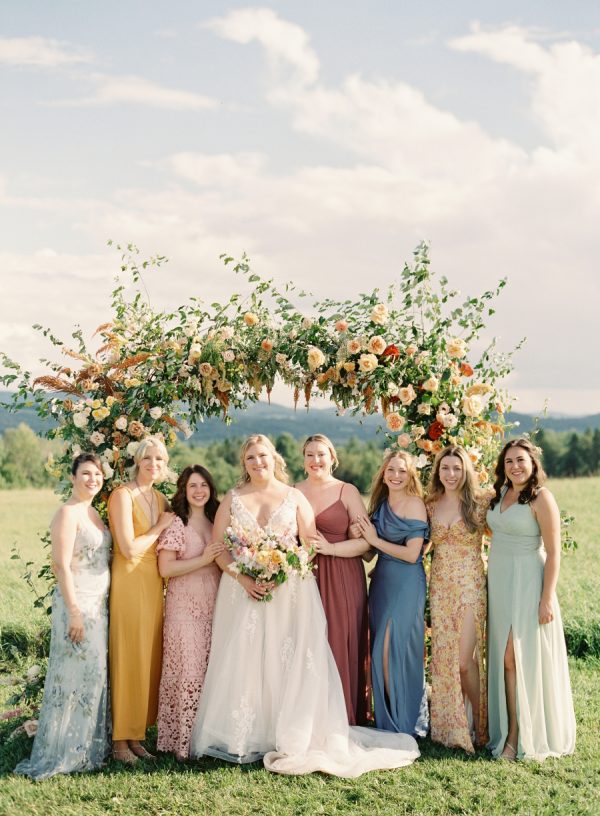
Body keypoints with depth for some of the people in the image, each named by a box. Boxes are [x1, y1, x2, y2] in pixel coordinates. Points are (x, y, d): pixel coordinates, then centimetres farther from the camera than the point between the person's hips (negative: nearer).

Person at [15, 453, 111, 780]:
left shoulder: (92, 512, 13)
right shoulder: (68, 513, -13)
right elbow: (62, 565, -18)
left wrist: (98, 606, 14)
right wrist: (74, 611, -21)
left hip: (98, 604, 9)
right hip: (77, 604, -9)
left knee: (94, 674, 13)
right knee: (74, 675, -4)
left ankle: (88, 747, 24)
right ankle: (63, 753, 6)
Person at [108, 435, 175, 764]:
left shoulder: (161, 499, 13)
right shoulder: (123, 495, -9)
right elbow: (129, 548, -17)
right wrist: (159, 527, -6)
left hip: (154, 584, 7)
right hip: (129, 580, -7)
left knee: (149, 659, 9)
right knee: (127, 658, -3)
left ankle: (137, 734, 19)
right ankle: (119, 740, 6)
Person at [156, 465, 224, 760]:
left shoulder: (215, 523, 13)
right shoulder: (175, 525, -5)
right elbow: (165, 568, -13)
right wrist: (203, 560, -16)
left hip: (214, 607, 6)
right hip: (185, 607, -6)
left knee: (212, 671, 7)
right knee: (188, 671, -7)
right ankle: (182, 741, 1)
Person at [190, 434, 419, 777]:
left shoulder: (294, 497, 8)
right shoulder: (232, 499, 10)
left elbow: (310, 544, 2)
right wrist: (244, 578, -12)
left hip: (289, 591, -1)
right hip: (243, 590, 1)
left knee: (289, 661, -5)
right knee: (243, 661, -3)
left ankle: (291, 738, 1)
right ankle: (242, 739, 2)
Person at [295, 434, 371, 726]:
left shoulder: (347, 491, 3)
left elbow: (365, 541, -3)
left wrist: (329, 548, -13)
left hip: (342, 579, -2)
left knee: (340, 645, -3)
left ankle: (343, 718, 8)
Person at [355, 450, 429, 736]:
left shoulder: (414, 504, -9)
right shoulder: (381, 503, 12)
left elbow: (412, 554, -14)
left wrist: (375, 539, -10)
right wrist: (368, 537, 2)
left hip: (406, 584, -7)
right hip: (381, 580, 7)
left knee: (395, 649, -7)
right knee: (382, 651, 7)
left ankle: (405, 724, 6)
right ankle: (387, 721, 17)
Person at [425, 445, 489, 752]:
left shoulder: (480, 502, -4)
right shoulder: (430, 505, 8)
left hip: (470, 586, -4)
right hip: (439, 586, 4)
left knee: (464, 660, -9)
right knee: (444, 657, 6)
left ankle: (477, 725, 9)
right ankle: (452, 727, 19)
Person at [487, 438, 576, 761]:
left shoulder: (541, 498, -11)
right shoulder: (500, 494, 9)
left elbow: (553, 553, -13)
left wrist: (547, 598, -17)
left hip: (527, 582, -6)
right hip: (499, 583, 7)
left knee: (523, 658, -5)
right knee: (505, 659, 7)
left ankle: (528, 736, 5)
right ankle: (511, 732, 13)